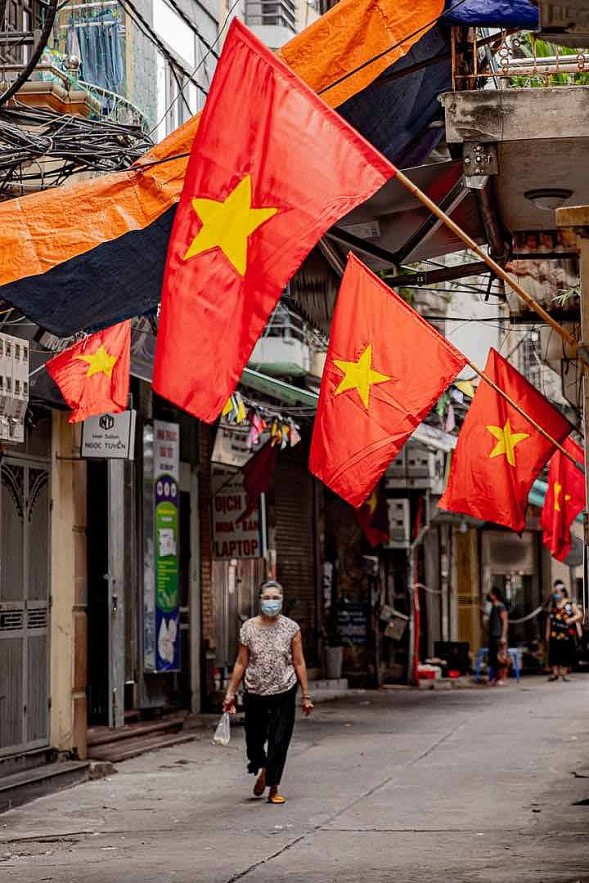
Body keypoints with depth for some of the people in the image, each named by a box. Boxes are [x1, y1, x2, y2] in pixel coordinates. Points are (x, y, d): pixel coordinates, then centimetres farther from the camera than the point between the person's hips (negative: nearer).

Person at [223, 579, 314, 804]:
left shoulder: (291, 628, -1)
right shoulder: (248, 628, 1)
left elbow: (299, 663, 2)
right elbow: (241, 663, 5)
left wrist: (306, 696, 0)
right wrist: (230, 693, 3)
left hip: (284, 694, -1)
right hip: (255, 694, 1)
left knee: (279, 743, -1)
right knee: (253, 741, 9)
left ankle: (273, 789, 12)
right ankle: (263, 769, 41)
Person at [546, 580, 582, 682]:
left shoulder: (570, 604, -1)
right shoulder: (552, 605, 10)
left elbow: (579, 615, -3)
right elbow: (549, 620, 13)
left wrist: (571, 619, -21)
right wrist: (547, 633, 9)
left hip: (566, 634, -3)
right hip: (554, 634, 3)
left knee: (566, 654, 1)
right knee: (554, 654, -1)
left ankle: (564, 673, 8)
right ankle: (555, 673, 5)